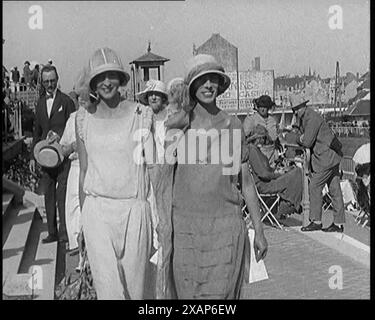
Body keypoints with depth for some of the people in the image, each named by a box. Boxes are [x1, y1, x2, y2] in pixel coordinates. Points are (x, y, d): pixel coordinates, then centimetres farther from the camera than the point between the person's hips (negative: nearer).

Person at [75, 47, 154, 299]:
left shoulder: (141, 114, -2)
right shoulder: (84, 118, 4)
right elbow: (83, 170, 10)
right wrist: (83, 216, 11)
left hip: (134, 208, -1)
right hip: (97, 209, 1)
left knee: (135, 282, 10)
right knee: (108, 285, -2)